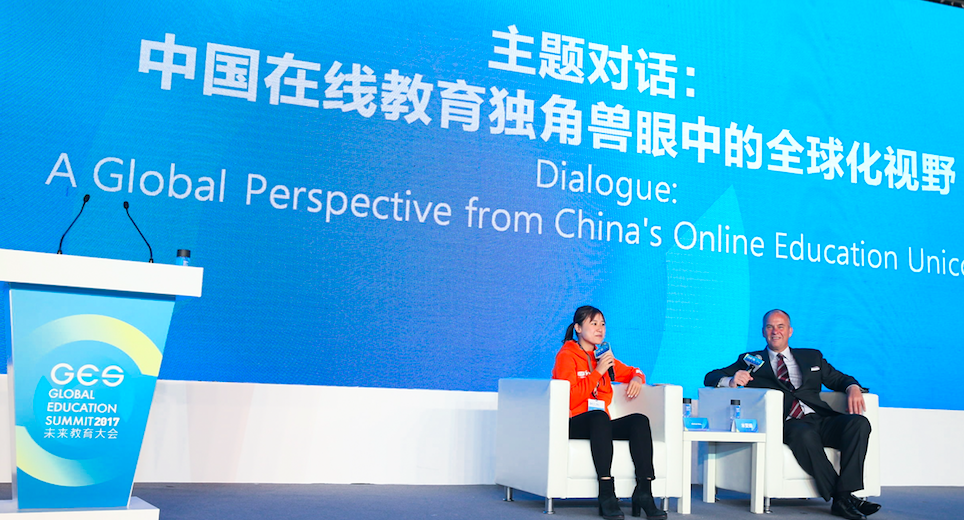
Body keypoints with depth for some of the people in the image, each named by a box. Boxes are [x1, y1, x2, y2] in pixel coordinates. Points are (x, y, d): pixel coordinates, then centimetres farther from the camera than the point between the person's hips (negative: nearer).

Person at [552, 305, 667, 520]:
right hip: (573, 424, -6)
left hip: (599, 426, 6)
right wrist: (597, 372, -13)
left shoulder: (602, 356, 20)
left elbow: (632, 371, 36)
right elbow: (569, 399, -13)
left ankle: (644, 492, -26)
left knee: (640, 420, -19)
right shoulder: (566, 355, 1)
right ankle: (606, 494, -39)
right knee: (599, 416, -37)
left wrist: (637, 379, 12)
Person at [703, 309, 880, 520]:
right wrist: (731, 380, -11)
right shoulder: (751, 360, 18)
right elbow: (710, 378, 13)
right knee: (803, 433, -37)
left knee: (859, 423, -26)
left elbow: (839, 379, 25)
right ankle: (839, 499, -30)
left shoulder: (812, 357, 28)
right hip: (788, 424, -3)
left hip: (821, 420, 4)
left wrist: (853, 388, 1)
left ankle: (846, 494, -29)